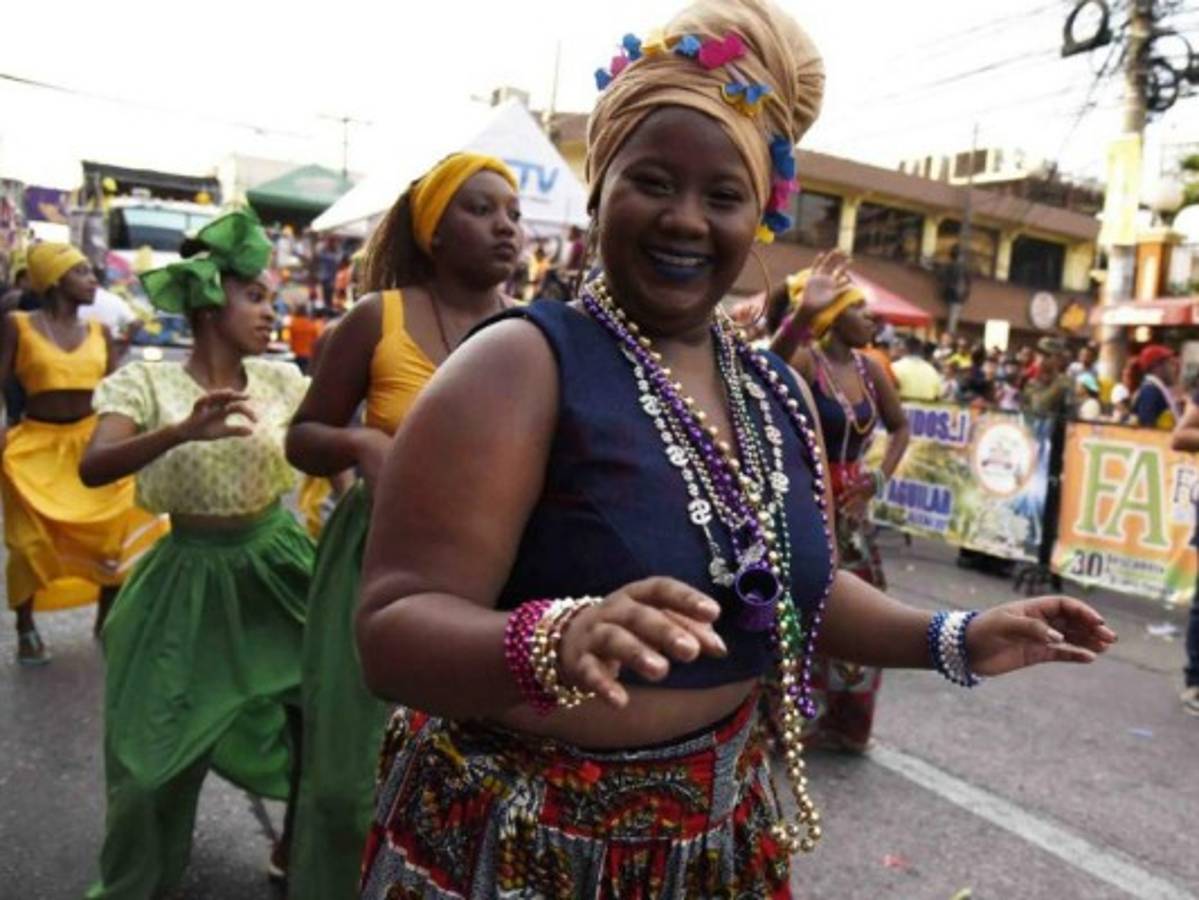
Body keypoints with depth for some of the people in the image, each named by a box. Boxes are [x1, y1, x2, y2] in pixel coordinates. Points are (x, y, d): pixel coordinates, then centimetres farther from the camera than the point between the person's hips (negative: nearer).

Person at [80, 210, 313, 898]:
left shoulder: (281, 378, -3)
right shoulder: (147, 382, -12)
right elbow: (93, 468, -26)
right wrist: (183, 431, -41)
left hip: (276, 560, 3)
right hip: (192, 574, -3)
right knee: (160, 744, 8)